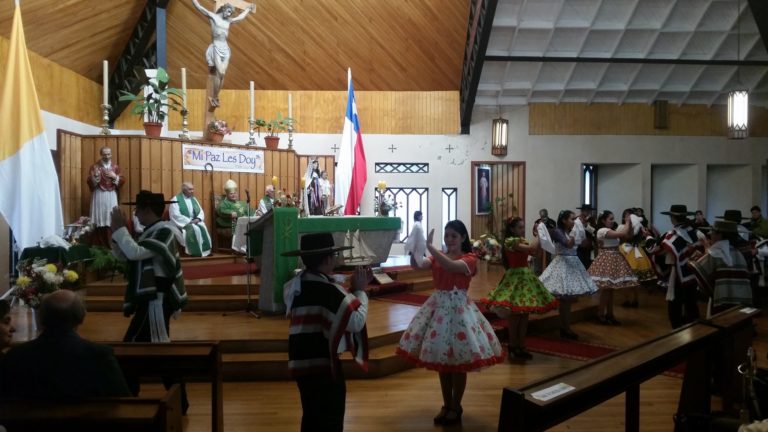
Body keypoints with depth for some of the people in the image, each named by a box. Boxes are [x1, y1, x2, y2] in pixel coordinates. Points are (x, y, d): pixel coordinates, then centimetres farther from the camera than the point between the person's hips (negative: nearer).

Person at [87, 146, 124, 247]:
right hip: (98, 196, -2)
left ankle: (110, 245, 4)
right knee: (99, 221, -5)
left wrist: (115, 176, -8)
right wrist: (95, 176, -20)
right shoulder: (95, 166, 4)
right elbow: (90, 182, -2)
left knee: (111, 221, -2)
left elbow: (122, 181, 8)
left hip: (112, 196, 2)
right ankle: (98, 245, 1)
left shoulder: (115, 167, 11)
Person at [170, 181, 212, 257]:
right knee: (195, 229, -32)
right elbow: (176, 215, -14)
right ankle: (196, 252, -27)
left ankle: (205, 250, -24)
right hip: (183, 223, -5)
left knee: (203, 227, -25)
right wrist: (189, 221, -19)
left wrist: (198, 219, -9)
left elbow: (201, 211, 13)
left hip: (195, 222, 5)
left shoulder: (193, 199, 16)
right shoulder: (176, 200, -4)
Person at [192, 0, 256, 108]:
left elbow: (241, 17, 34)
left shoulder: (229, 21, 16)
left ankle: (215, 97, 4)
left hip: (225, 48, 6)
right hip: (216, 47, -6)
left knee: (222, 74, -2)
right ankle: (213, 98, -9)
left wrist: (248, 9, 42)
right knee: (220, 73, -17)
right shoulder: (213, 16, 2)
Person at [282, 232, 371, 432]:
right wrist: (359, 290, -10)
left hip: (301, 363, 9)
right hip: (323, 365, -8)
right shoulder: (328, 290, -21)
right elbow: (356, 321, -21)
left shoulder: (296, 285, 6)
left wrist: (350, 288, 4)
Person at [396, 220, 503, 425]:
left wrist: (429, 246, -32)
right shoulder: (437, 257, 8)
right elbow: (417, 265, -10)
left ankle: (456, 408, 21)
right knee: (442, 360, 13)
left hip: (458, 308, -5)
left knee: (458, 362, 3)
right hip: (438, 305, 5)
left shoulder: (470, 258, -8)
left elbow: (452, 266, -29)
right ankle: (446, 405, 28)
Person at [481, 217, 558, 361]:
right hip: (515, 277, -9)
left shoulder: (522, 241, 13)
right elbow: (530, 248, -23)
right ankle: (513, 347, 10)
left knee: (524, 315, 10)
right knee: (515, 315, -1)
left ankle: (521, 346, 19)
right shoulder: (510, 241, -14)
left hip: (526, 276, 9)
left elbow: (534, 252, 8)